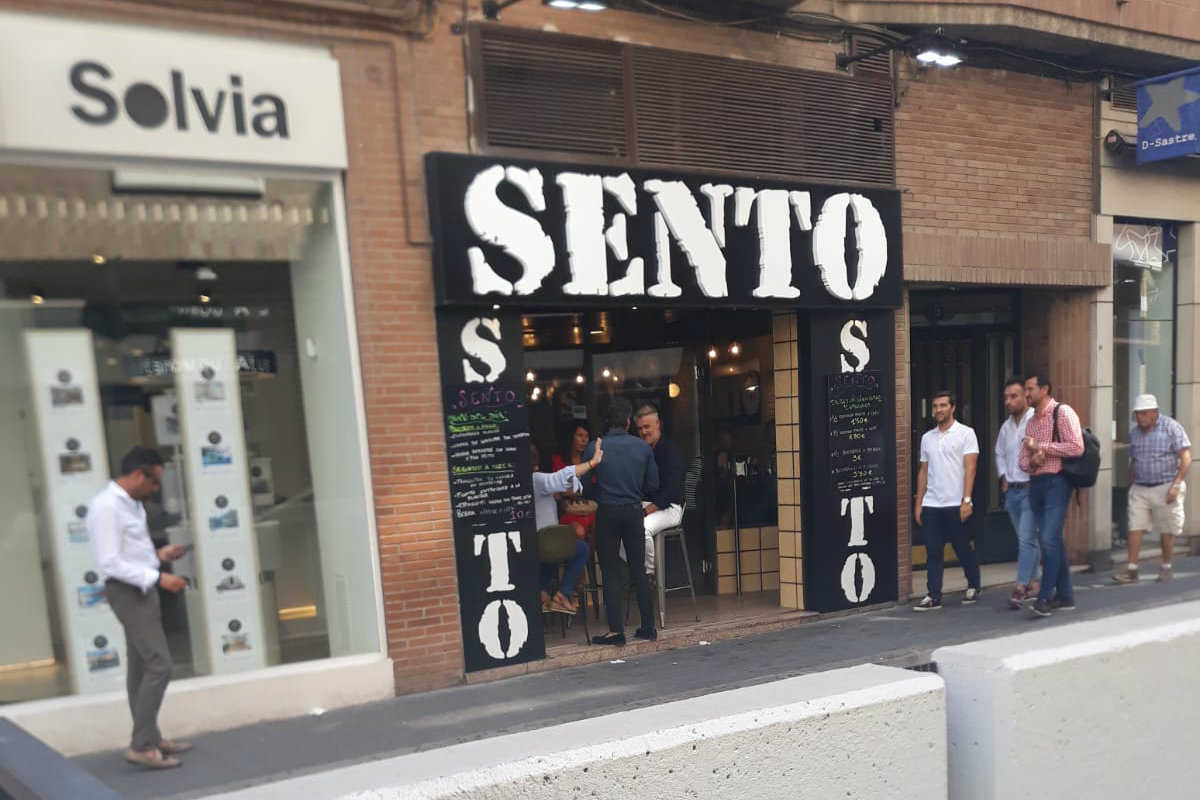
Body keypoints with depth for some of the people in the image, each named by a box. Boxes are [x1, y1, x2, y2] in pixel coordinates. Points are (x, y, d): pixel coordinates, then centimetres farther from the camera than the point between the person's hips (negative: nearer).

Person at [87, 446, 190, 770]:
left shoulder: (131, 503, 9)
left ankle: (151, 738, 26)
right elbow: (109, 564, -23)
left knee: (141, 667, 16)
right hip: (127, 591, -10)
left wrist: (158, 555, 7)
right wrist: (158, 578, -23)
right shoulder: (106, 506, -19)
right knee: (159, 665, -10)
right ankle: (141, 746, -1)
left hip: (141, 589, 10)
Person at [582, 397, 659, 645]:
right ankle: (648, 626, 18)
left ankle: (616, 630, 4)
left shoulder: (594, 448, -7)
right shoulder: (643, 447, -1)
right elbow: (653, 485, 3)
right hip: (634, 512, 2)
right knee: (638, 570, 12)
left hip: (607, 513, -2)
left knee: (610, 573, 4)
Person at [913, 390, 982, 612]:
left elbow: (970, 469, -8)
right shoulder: (927, 437, 13)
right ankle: (934, 597, 5)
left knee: (963, 549, 7)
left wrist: (966, 501, -16)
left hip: (955, 504, -4)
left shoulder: (966, 433, -1)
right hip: (931, 504, 4)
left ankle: (973, 586, 29)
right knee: (933, 552, 2)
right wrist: (918, 503, 9)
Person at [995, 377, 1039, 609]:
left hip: (1030, 489, -7)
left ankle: (1021, 587, -8)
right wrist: (1003, 478, 15)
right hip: (1012, 491, 7)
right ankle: (1031, 585, 26)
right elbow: (1000, 453, 24)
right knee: (1026, 539, 15)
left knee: (1026, 539, -10)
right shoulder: (1006, 426, 13)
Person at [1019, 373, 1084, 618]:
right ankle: (1065, 595, 20)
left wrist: (1041, 446, -11)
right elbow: (1022, 460, 18)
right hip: (1036, 484, 8)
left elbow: (1076, 447, -16)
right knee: (1053, 540, 12)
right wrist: (1031, 461, -5)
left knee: (1049, 539, -13)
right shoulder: (1031, 422, 18)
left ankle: (1045, 596, -9)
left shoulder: (1062, 413, -5)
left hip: (1056, 482, -8)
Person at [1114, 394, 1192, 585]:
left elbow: (1186, 458, -9)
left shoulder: (1171, 428, -6)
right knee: (1135, 528, -3)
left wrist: (1176, 485, -16)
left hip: (1165, 488, -4)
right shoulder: (1134, 432, 9)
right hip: (1140, 489, 4)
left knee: (1167, 531, 6)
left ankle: (1166, 568, 21)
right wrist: (1132, 483, 11)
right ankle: (1132, 570, -2)